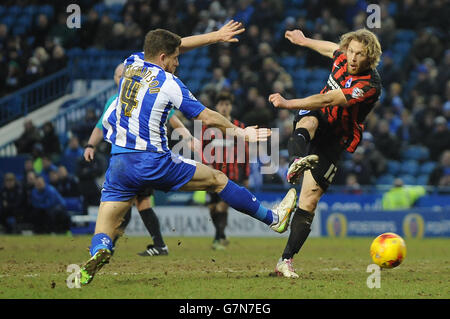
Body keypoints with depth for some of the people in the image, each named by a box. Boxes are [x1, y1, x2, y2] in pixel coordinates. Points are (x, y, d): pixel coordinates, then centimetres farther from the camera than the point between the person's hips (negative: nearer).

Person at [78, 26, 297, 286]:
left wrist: (215, 35, 29)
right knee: (218, 179, 13)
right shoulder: (169, 83, -7)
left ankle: (99, 251, -36)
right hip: (155, 164, -4)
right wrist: (241, 132, 12)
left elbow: (169, 45, 24)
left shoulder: (131, 64, 8)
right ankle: (273, 219, 23)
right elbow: (208, 118, -3)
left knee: (106, 226, 0)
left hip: (120, 164, 4)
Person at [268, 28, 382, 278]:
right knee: (308, 120, -35)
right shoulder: (343, 57, -2)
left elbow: (327, 101, -30)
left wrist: (288, 103, -35)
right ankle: (298, 160, -70)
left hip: (335, 141, -4)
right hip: (317, 119, 4)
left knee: (309, 200, -13)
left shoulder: (370, 85, -23)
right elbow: (332, 49, 26)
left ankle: (286, 260, -7)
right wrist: (304, 41, 41)